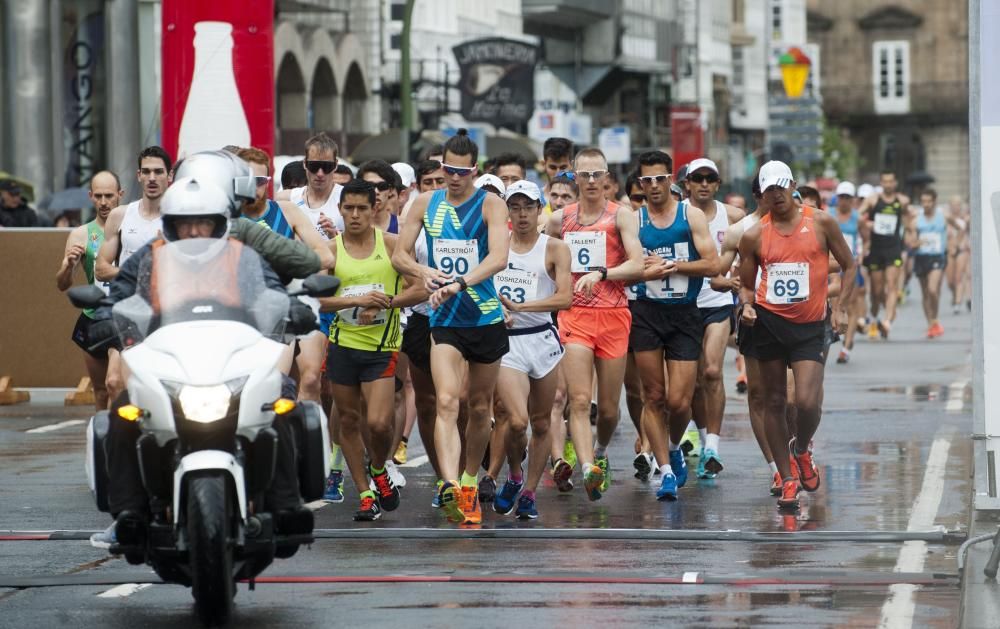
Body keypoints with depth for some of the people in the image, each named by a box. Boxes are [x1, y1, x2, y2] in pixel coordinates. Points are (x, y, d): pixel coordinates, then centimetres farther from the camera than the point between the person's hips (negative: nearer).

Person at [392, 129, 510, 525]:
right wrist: (424, 272, -13)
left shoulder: (491, 205, -5)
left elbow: (499, 258, -19)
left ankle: (469, 485, 29)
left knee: (480, 407, 11)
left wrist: (459, 283, -32)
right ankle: (450, 486, -32)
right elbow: (399, 255, 8)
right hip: (444, 319, 0)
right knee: (447, 402, -18)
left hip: (486, 316, 0)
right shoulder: (426, 205, 5)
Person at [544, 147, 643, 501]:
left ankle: (601, 453, 36)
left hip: (613, 315, -1)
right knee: (579, 401, -16)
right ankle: (588, 470, -26)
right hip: (574, 315, 1)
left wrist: (600, 273, -24)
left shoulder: (620, 216, 1)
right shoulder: (559, 219, 10)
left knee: (608, 406, 8)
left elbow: (637, 265, -11)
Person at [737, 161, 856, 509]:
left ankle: (801, 449, 17)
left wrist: (840, 308, -2)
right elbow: (746, 283, 12)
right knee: (774, 401, 4)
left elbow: (848, 265, 8)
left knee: (807, 401, -15)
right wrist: (747, 305, -9)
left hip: (810, 325, -1)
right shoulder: (754, 235, 3)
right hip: (768, 322, 1)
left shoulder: (821, 222, 1)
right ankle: (788, 479, 14)